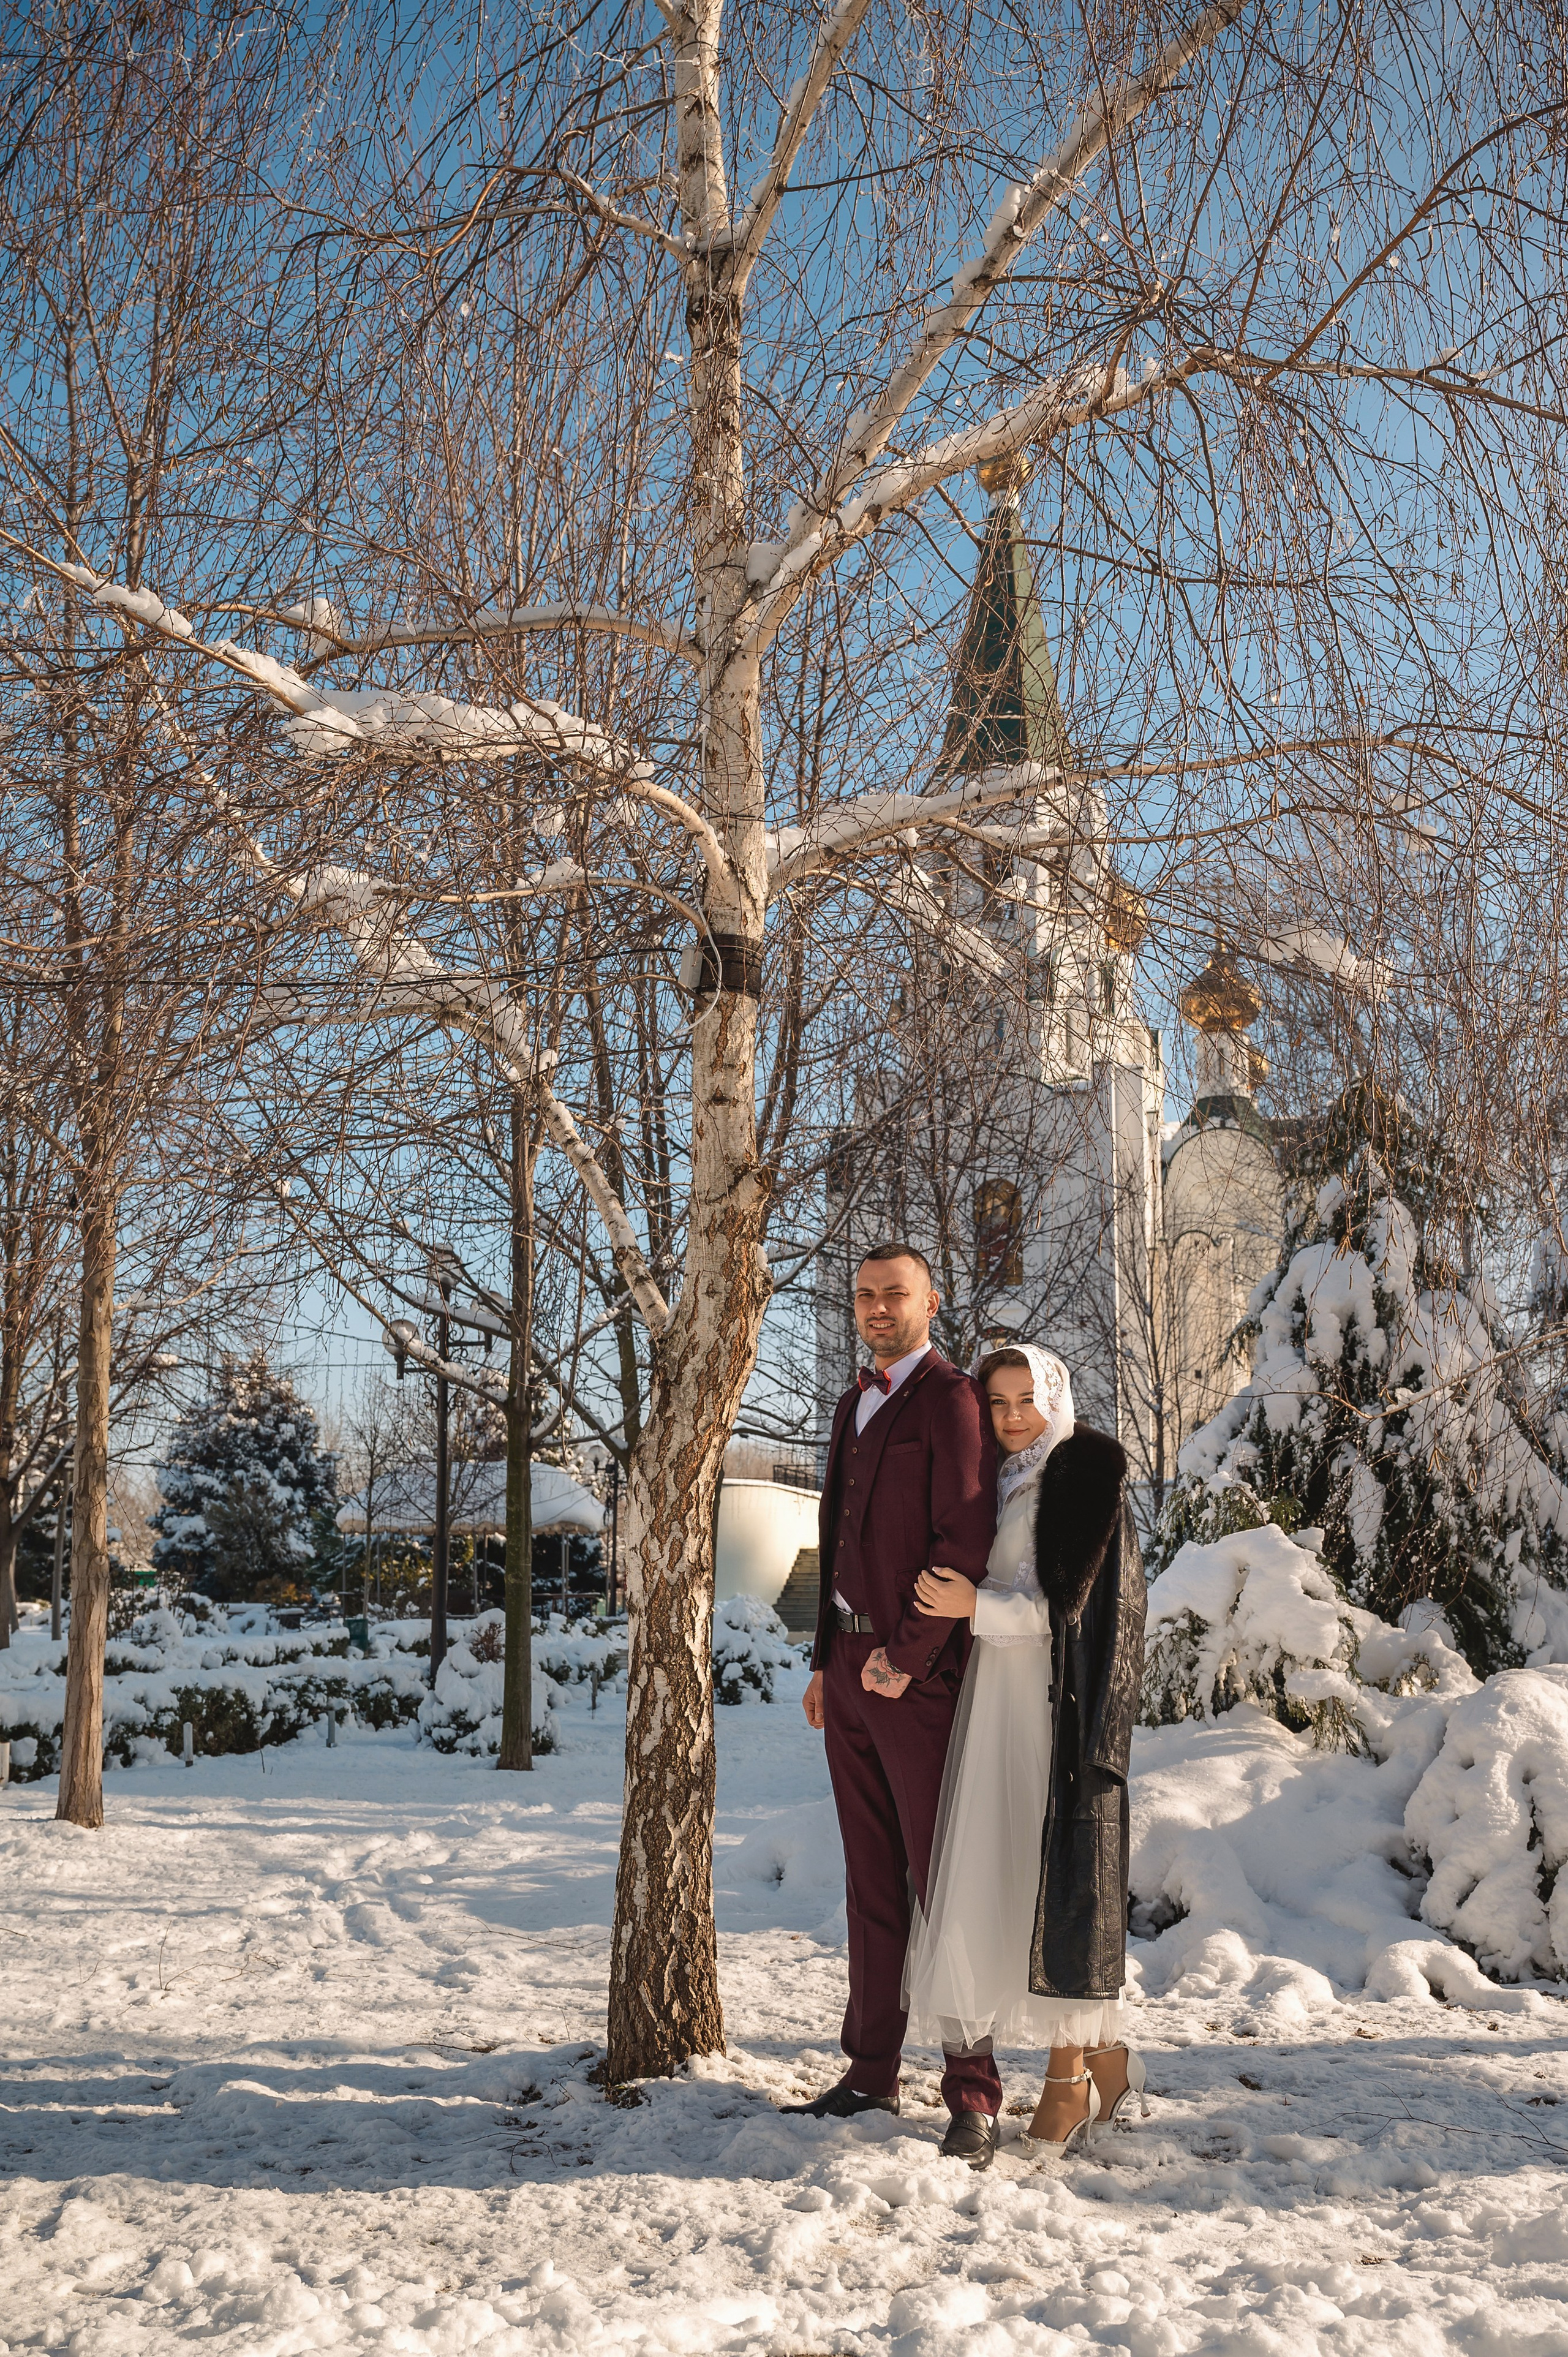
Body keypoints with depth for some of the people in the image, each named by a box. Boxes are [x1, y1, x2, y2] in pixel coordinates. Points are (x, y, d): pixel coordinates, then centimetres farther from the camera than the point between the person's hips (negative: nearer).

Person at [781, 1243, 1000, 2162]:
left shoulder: (950, 1397, -9)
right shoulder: (856, 1402, 17)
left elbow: (966, 1541, -16)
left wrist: (904, 1656, -14)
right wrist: (827, 1660, 17)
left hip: (916, 1673, -8)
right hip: (852, 1666, 8)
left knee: (940, 1881, -3)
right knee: (872, 1882, 13)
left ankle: (973, 2091, 6)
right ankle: (874, 2072, 22)